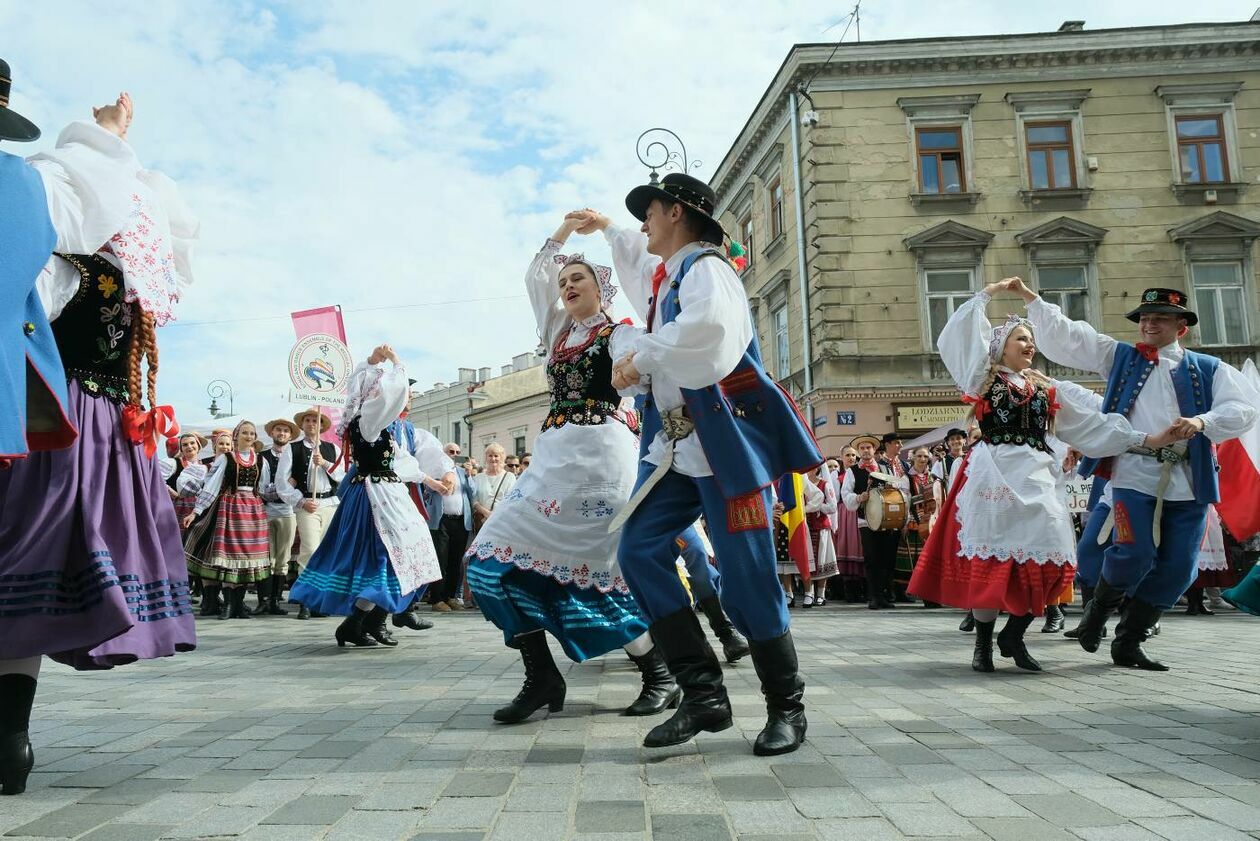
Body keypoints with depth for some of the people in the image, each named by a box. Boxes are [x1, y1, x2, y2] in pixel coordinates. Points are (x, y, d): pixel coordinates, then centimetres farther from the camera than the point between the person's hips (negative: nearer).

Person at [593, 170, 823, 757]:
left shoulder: (705, 268, -8)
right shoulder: (662, 274, 21)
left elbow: (705, 325, -30)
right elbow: (638, 262, 48)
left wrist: (641, 357, -18)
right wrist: (607, 229, 59)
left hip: (725, 440, -9)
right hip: (673, 443, 9)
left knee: (745, 580, -7)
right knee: (639, 552, -7)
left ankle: (787, 707, 13)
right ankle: (703, 695, -2)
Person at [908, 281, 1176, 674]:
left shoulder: (1048, 388, 20)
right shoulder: (984, 377, 11)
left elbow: (1093, 422, 17)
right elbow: (962, 333, 4)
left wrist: (1144, 438, 11)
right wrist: (988, 293, 9)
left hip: (1037, 476, 4)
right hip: (994, 473, -4)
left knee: (1046, 558, -6)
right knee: (990, 558, -8)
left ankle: (1013, 635, 10)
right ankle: (983, 643, 3)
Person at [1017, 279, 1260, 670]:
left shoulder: (1210, 369, 14)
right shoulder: (1119, 357, 14)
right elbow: (1065, 336, 10)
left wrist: (1203, 421, -17)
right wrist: (1030, 298, 3)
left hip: (1189, 481, 3)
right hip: (1133, 473, -2)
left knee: (1176, 569, 3)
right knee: (1136, 554, -17)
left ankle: (1127, 644, 17)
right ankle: (1099, 608, 13)